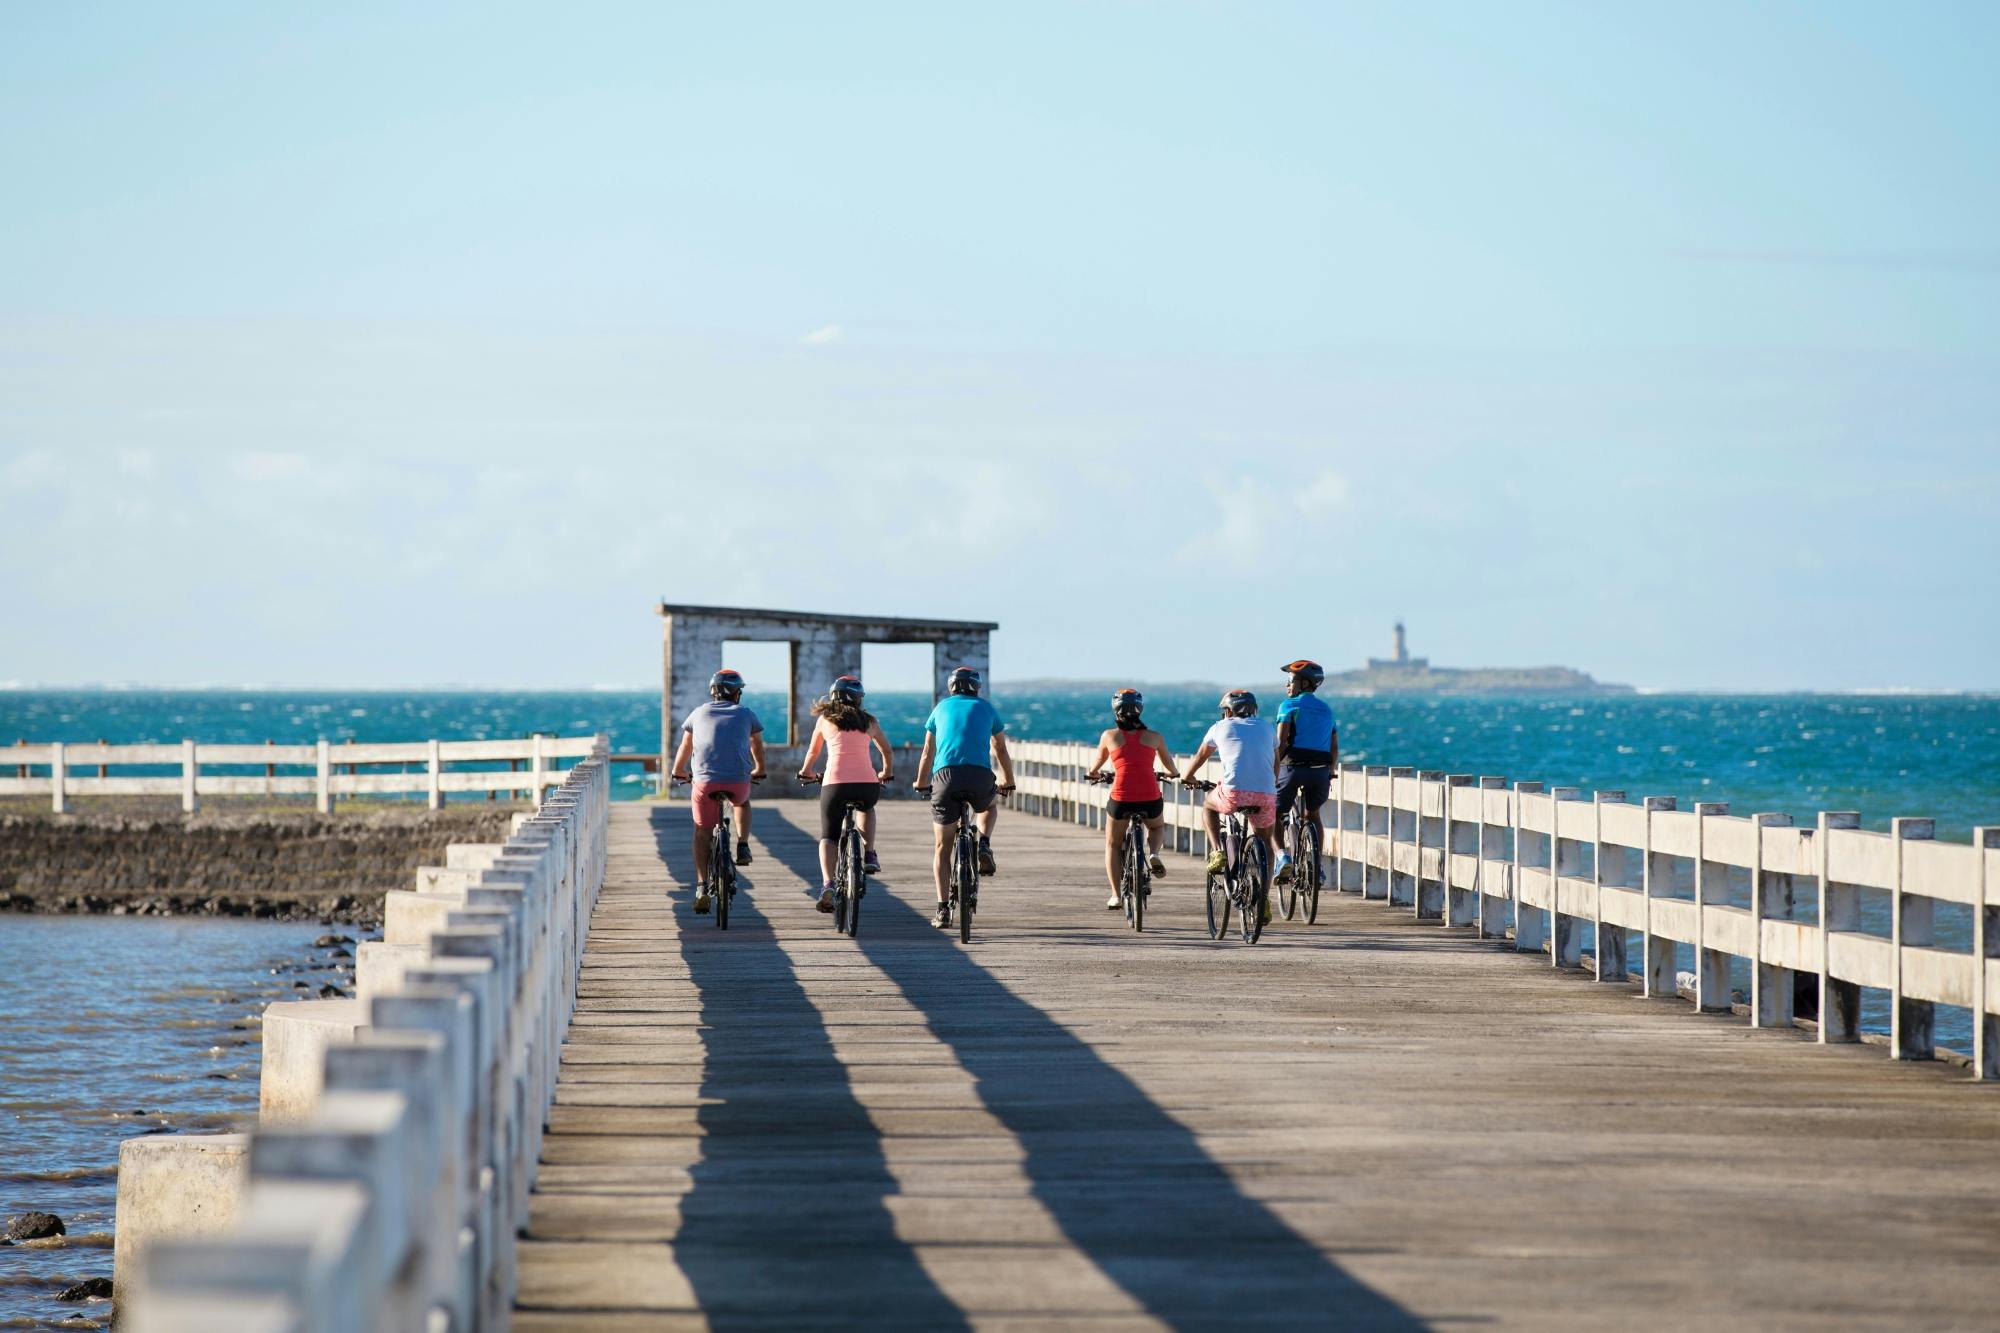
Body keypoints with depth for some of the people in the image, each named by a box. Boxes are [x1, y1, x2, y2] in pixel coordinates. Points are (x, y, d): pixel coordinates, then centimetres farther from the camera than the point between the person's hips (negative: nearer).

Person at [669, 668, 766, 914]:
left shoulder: (699, 714, 18)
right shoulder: (746, 715, 16)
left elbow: (684, 749, 30)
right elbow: (758, 748, 32)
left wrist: (678, 772, 48)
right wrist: (759, 771, 51)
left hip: (705, 780, 0)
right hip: (739, 781, 0)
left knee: (703, 832, 12)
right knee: (742, 802, 35)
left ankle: (702, 887, 1)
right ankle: (743, 847, 18)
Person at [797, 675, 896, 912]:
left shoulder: (825, 719, 14)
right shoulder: (868, 721, 16)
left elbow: (813, 751, 28)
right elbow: (885, 749, 30)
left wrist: (806, 771, 48)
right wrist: (886, 773, 49)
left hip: (835, 783, -2)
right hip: (867, 783, 2)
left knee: (828, 836, 9)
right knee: (866, 808, 36)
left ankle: (827, 882, -15)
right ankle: (869, 855, 19)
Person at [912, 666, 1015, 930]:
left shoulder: (942, 707, 22)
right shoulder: (986, 709, 21)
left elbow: (927, 753, 28)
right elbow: (1001, 751, 30)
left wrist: (921, 783, 43)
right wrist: (1008, 782, 44)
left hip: (946, 775, 0)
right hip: (980, 775, 0)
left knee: (942, 848, 9)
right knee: (988, 808, 36)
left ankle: (943, 910, 1)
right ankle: (984, 846, 7)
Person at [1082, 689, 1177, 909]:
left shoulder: (1110, 736, 7)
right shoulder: (1154, 737, 9)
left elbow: (1098, 763, 25)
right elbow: (1169, 766, 26)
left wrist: (1092, 773, 47)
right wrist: (1171, 774, 49)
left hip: (1121, 799, -1)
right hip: (1150, 799, 1)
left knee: (1113, 845, 22)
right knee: (1156, 826, 35)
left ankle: (1116, 896, 12)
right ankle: (1154, 854, 5)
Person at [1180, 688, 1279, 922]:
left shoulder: (1222, 728, 17)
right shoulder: (1267, 728, 21)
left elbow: (1199, 758, 33)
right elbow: (1276, 765, 33)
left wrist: (1186, 777, 52)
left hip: (1233, 794, -2)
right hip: (1265, 796, 2)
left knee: (1209, 805, 32)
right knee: (1265, 841, 23)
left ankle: (1217, 853, 12)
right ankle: (1264, 900, 12)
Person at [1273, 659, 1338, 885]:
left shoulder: (1289, 705, 1)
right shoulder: (1326, 710, 19)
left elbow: (1281, 743, -9)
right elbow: (1335, 748, 17)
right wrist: (1329, 775, 27)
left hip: (1294, 767, -5)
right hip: (1321, 771, 5)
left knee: (1274, 816, 9)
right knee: (1313, 815, 26)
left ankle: (1283, 856, -13)